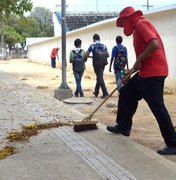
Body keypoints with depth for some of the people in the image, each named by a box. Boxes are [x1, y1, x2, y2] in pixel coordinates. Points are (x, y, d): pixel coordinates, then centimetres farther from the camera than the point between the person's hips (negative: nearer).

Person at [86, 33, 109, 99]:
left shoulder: (92, 46, -4)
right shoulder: (103, 46, 5)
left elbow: (86, 55, -8)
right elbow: (107, 55, -1)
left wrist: (91, 57, 11)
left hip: (96, 64, -4)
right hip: (103, 64, 4)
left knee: (100, 78, -3)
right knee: (99, 77, 16)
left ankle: (105, 93, -12)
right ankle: (96, 92, 27)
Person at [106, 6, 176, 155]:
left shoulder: (141, 23, -8)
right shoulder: (138, 28, 22)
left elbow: (154, 44, -25)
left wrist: (139, 60, -16)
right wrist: (129, 75, 23)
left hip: (153, 73, -11)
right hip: (145, 72, 11)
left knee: (157, 107, -9)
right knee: (126, 93, 18)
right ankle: (123, 127, 28)